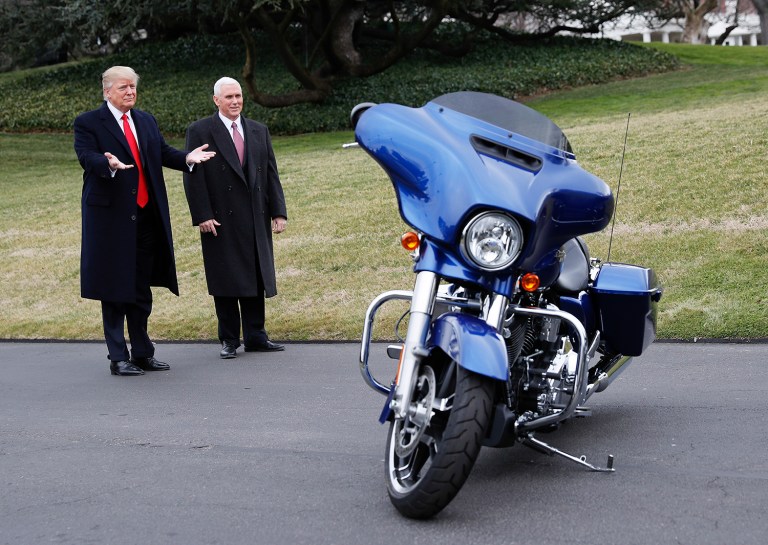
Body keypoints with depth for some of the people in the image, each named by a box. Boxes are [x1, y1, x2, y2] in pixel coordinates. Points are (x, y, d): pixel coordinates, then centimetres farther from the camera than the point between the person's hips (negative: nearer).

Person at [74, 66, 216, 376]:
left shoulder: (146, 121, 16)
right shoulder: (88, 123, -3)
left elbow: (163, 152, 10)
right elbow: (87, 157, -17)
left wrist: (187, 158, -10)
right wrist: (109, 164, -38)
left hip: (146, 216, 6)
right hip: (111, 217, -6)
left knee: (141, 289, 13)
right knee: (113, 290, 0)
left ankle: (142, 353, 22)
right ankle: (118, 358, 7)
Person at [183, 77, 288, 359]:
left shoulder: (259, 131, 12)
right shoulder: (200, 131, -2)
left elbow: (271, 174, 11)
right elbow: (193, 176, -6)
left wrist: (278, 211, 3)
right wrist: (202, 216, -13)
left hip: (256, 220, 4)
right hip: (220, 221, -4)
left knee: (256, 279, 7)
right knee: (225, 282, 1)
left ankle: (255, 336, 16)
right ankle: (229, 340, 10)